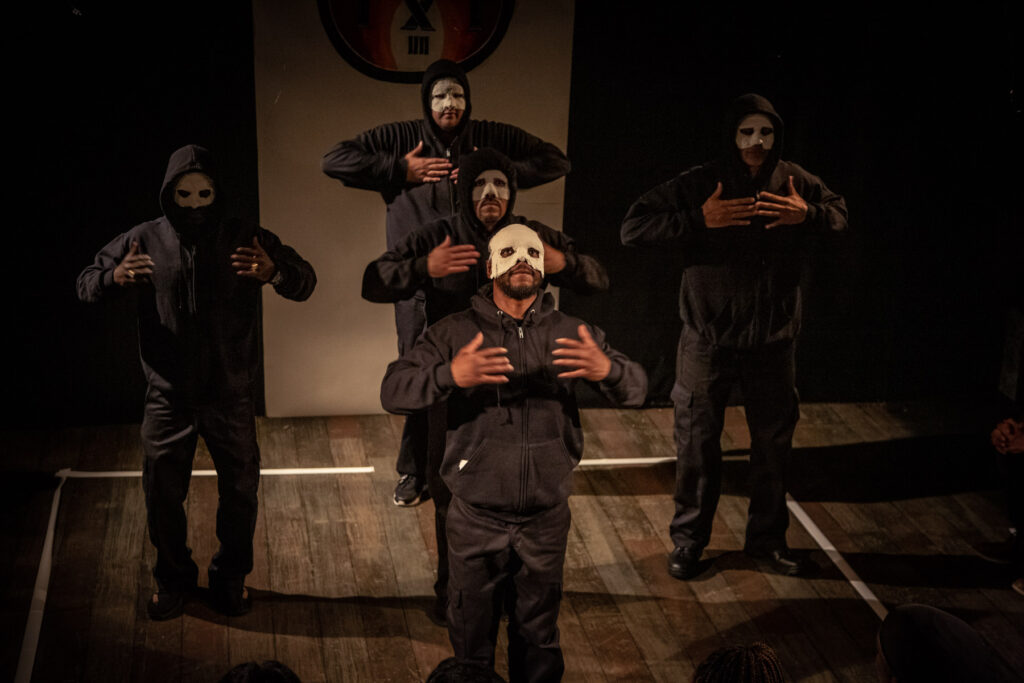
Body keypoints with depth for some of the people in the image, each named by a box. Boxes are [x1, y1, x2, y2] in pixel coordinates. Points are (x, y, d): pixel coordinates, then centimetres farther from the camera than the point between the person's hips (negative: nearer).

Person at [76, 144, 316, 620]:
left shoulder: (246, 239, -5)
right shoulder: (145, 240, -3)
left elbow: (305, 282, -5)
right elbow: (85, 285, -1)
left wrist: (275, 271, -29)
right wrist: (114, 277, -25)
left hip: (231, 396, 0)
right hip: (168, 397, 0)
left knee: (240, 490, 12)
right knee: (162, 494, 10)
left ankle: (231, 577, 34)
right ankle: (173, 578, 33)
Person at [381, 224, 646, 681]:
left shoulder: (571, 335, 2)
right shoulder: (455, 334, -4)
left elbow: (636, 389, -4)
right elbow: (393, 391, -14)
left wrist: (607, 370, -28)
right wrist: (450, 375, -34)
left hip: (546, 519, 1)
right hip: (476, 519, -1)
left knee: (539, 642, 17)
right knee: (471, 645, 13)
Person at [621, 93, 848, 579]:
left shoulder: (793, 183, -2)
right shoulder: (698, 185, -12)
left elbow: (839, 212, 15)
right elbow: (633, 228, -15)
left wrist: (808, 216, -9)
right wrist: (699, 221, -27)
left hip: (772, 340, 3)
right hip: (708, 342, -3)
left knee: (774, 443, 14)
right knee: (697, 444, 7)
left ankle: (767, 538, 33)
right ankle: (688, 541, 26)